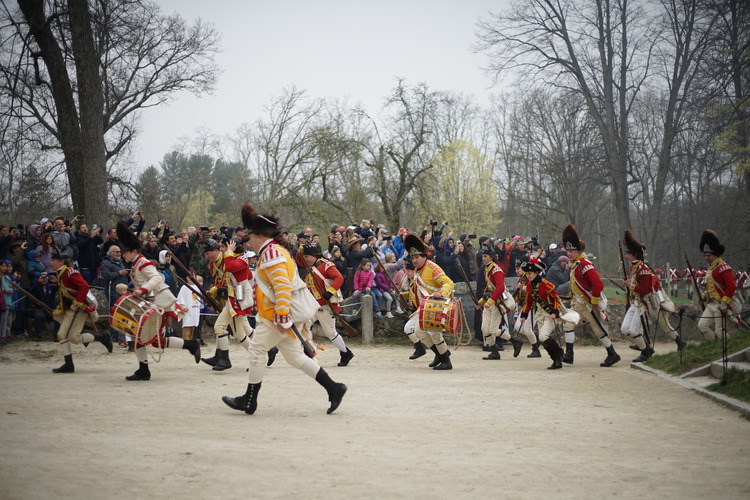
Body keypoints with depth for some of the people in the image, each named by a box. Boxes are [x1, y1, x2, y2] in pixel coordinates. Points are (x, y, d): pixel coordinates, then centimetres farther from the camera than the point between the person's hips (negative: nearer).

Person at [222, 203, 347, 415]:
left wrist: (282, 315, -28)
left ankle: (249, 401, 6)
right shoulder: (274, 251, 20)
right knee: (294, 355, 11)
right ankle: (333, 388, 9)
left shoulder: (271, 253, -14)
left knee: (257, 348, -2)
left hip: (280, 312, -10)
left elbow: (282, 286, -24)